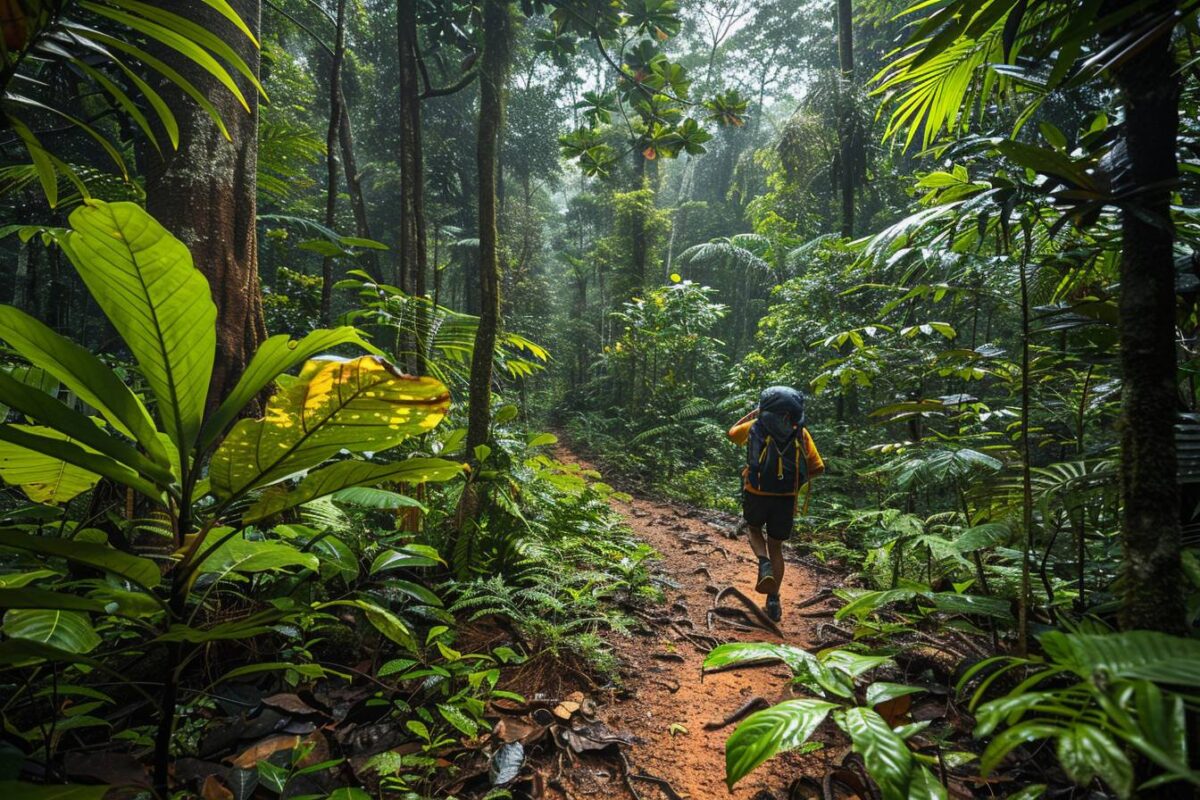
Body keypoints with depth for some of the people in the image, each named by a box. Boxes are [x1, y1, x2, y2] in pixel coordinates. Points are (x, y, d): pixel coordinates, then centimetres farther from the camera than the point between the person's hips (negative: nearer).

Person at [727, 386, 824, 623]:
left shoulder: (754, 427, -1)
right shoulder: (801, 433, 2)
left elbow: (732, 432, 20)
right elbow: (818, 468, 1)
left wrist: (752, 413, 27)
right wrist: (796, 478, 15)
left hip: (756, 495, -1)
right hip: (786, 498, 1)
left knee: (754, 530, 28)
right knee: (776, 548, 18)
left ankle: (764, 563, 1)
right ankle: (773, 599, 12)